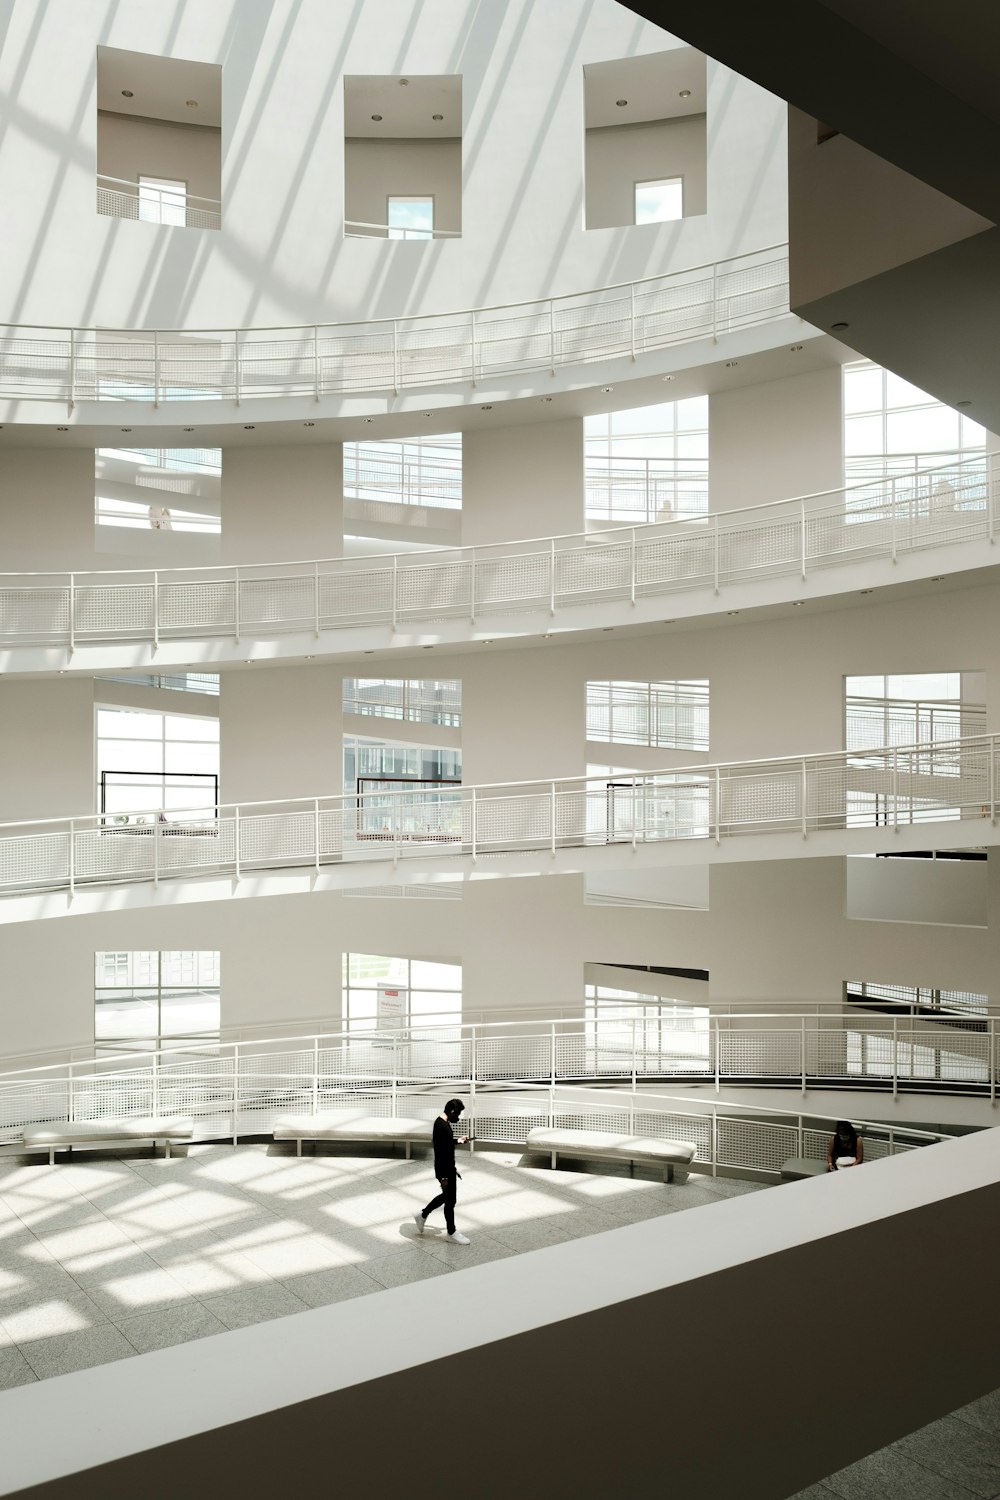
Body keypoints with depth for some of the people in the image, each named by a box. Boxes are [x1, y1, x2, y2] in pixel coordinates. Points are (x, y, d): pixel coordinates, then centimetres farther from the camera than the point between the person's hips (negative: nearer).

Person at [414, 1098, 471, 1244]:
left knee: (447, 1196, 23)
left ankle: (422, 1215, 35)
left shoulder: (442, 1123, 4)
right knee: (450, 1201, 5)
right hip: (445, 1170, -10)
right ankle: (452, 1233, 21)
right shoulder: (442, 1127, -27)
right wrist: (444, 1176, -23)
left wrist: (458, 1141, 19)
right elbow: (440, 1153, -26)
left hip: (448, 1168, 10)